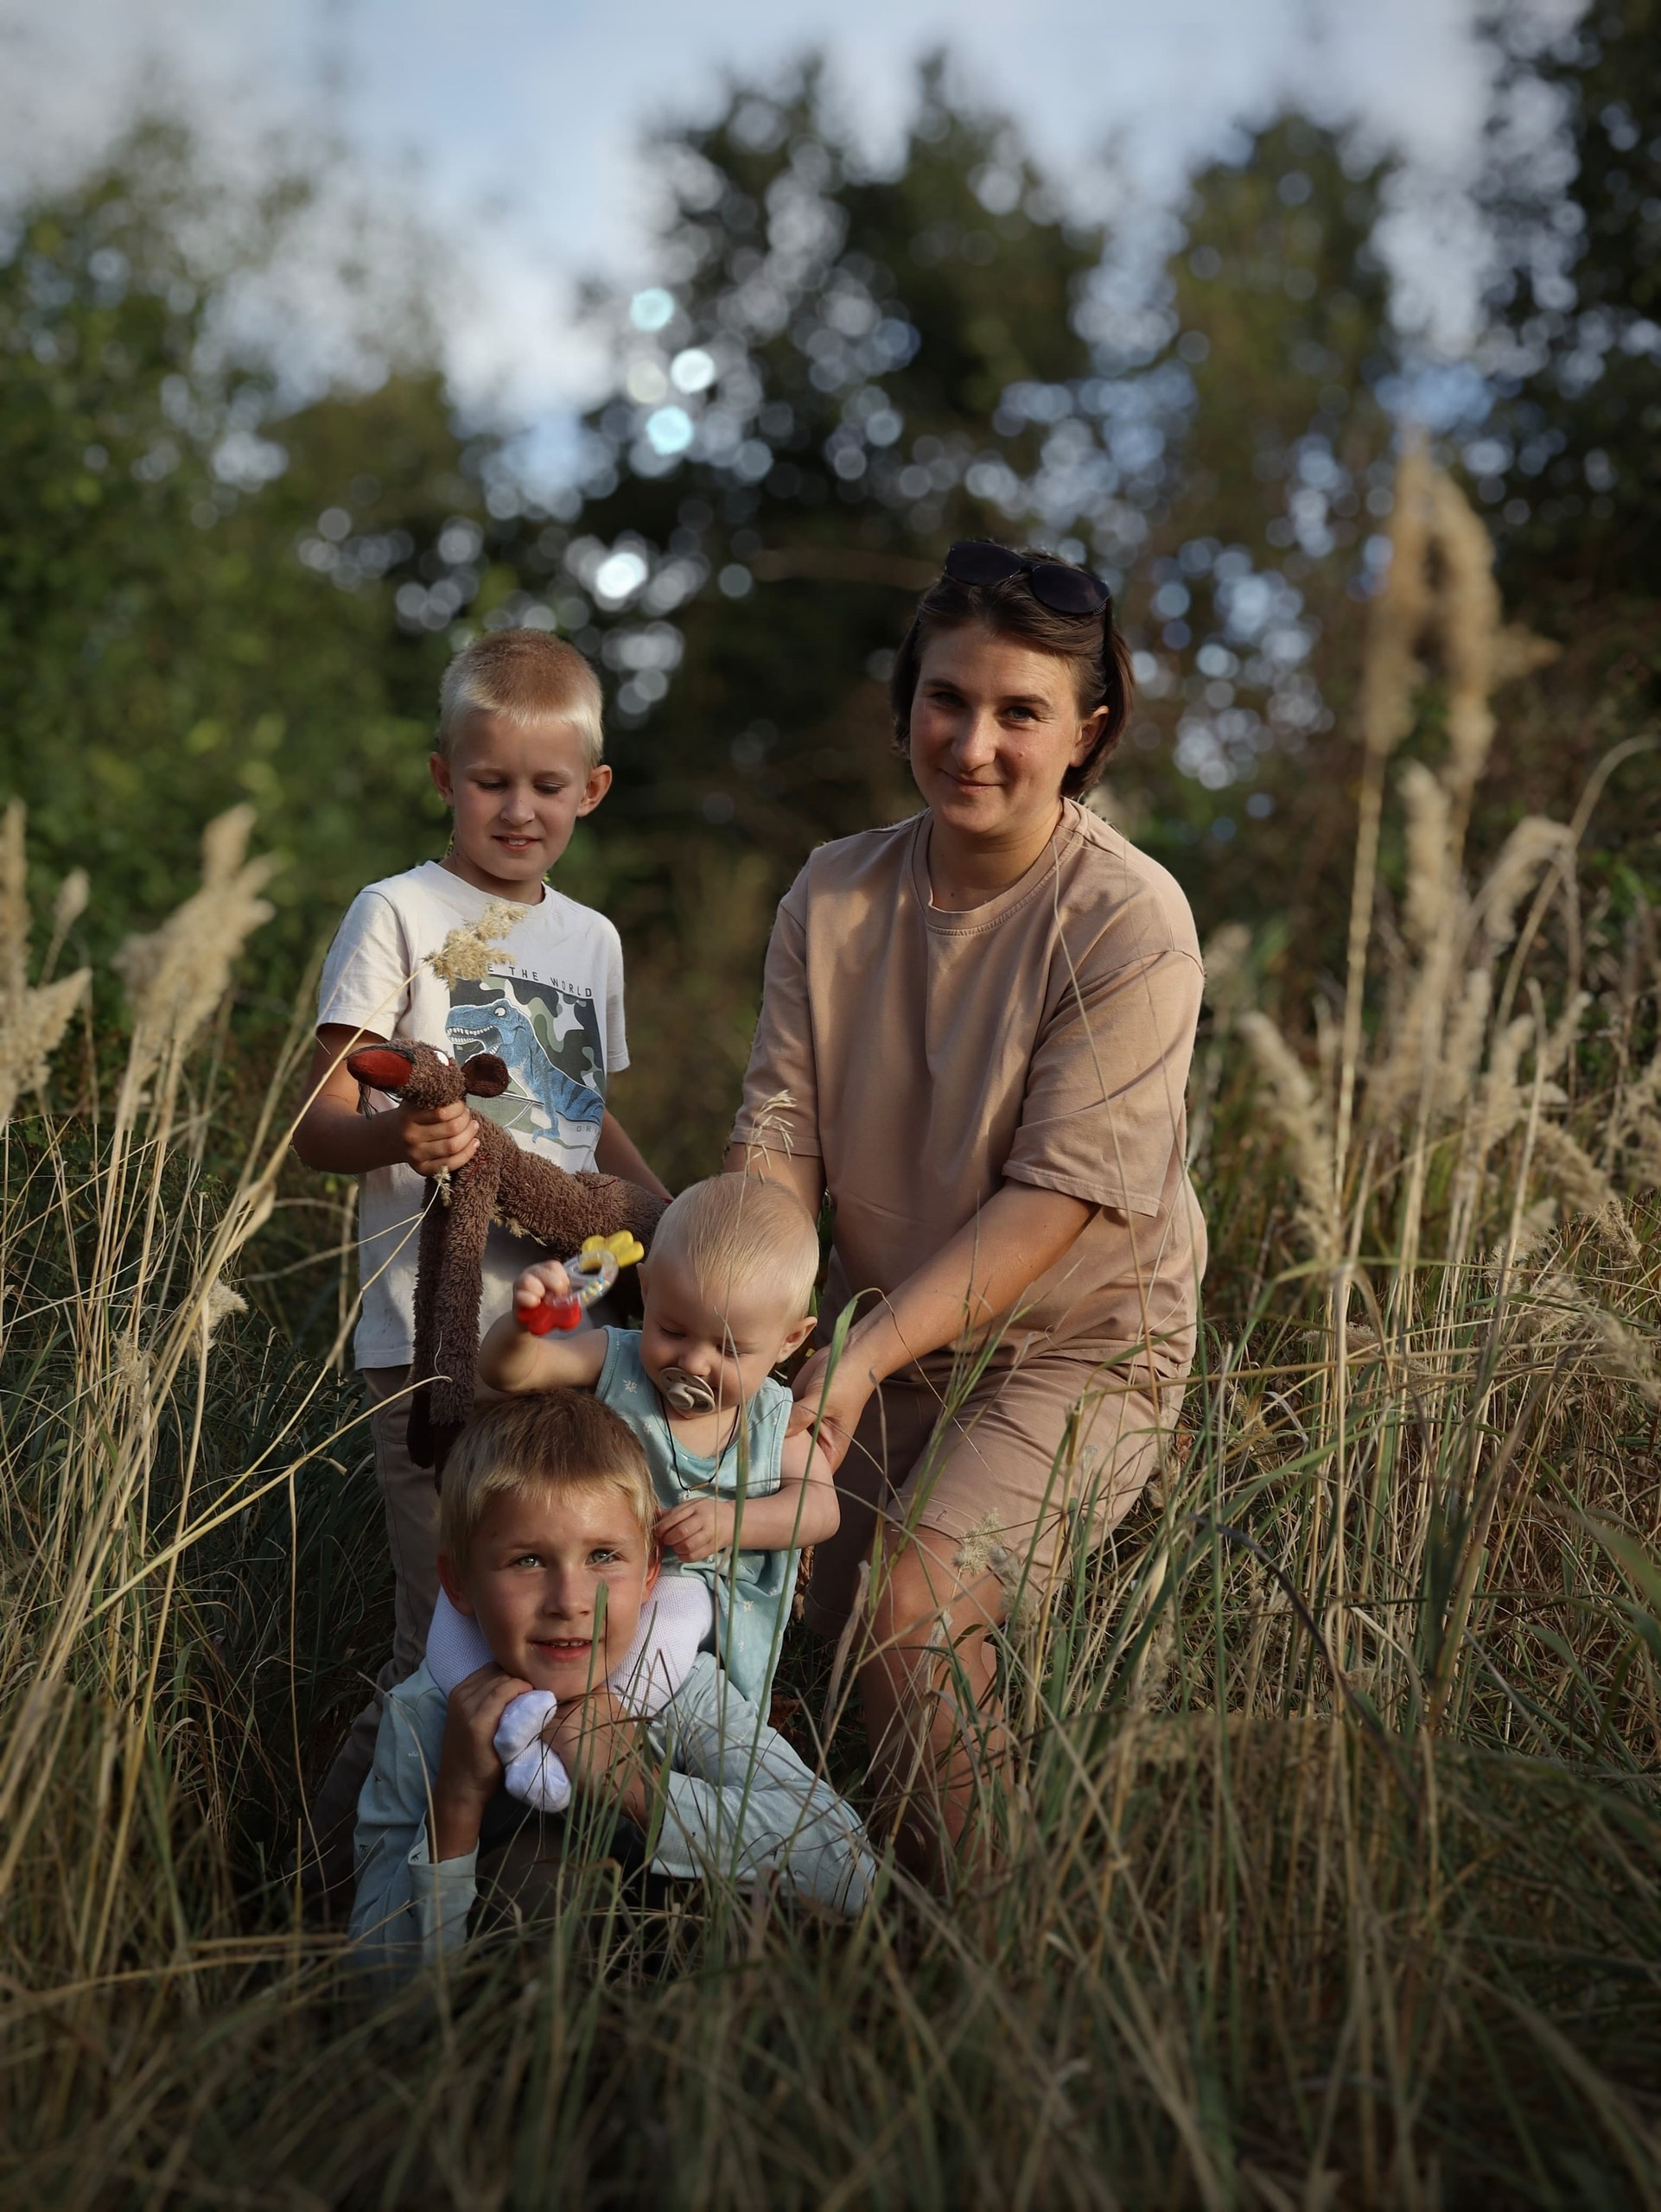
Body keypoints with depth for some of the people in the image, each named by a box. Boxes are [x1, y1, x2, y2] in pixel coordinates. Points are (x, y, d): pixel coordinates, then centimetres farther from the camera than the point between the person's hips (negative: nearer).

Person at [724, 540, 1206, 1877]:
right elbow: (782, 1138, -5)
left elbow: (1056, 1197, -21)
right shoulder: (835, 894, -2)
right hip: (885, 1333, 5)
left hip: (1075, 1348, -5)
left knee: (908, 1609, -22)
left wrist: (863, 1359, -27)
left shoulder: (1131, 923, -17)